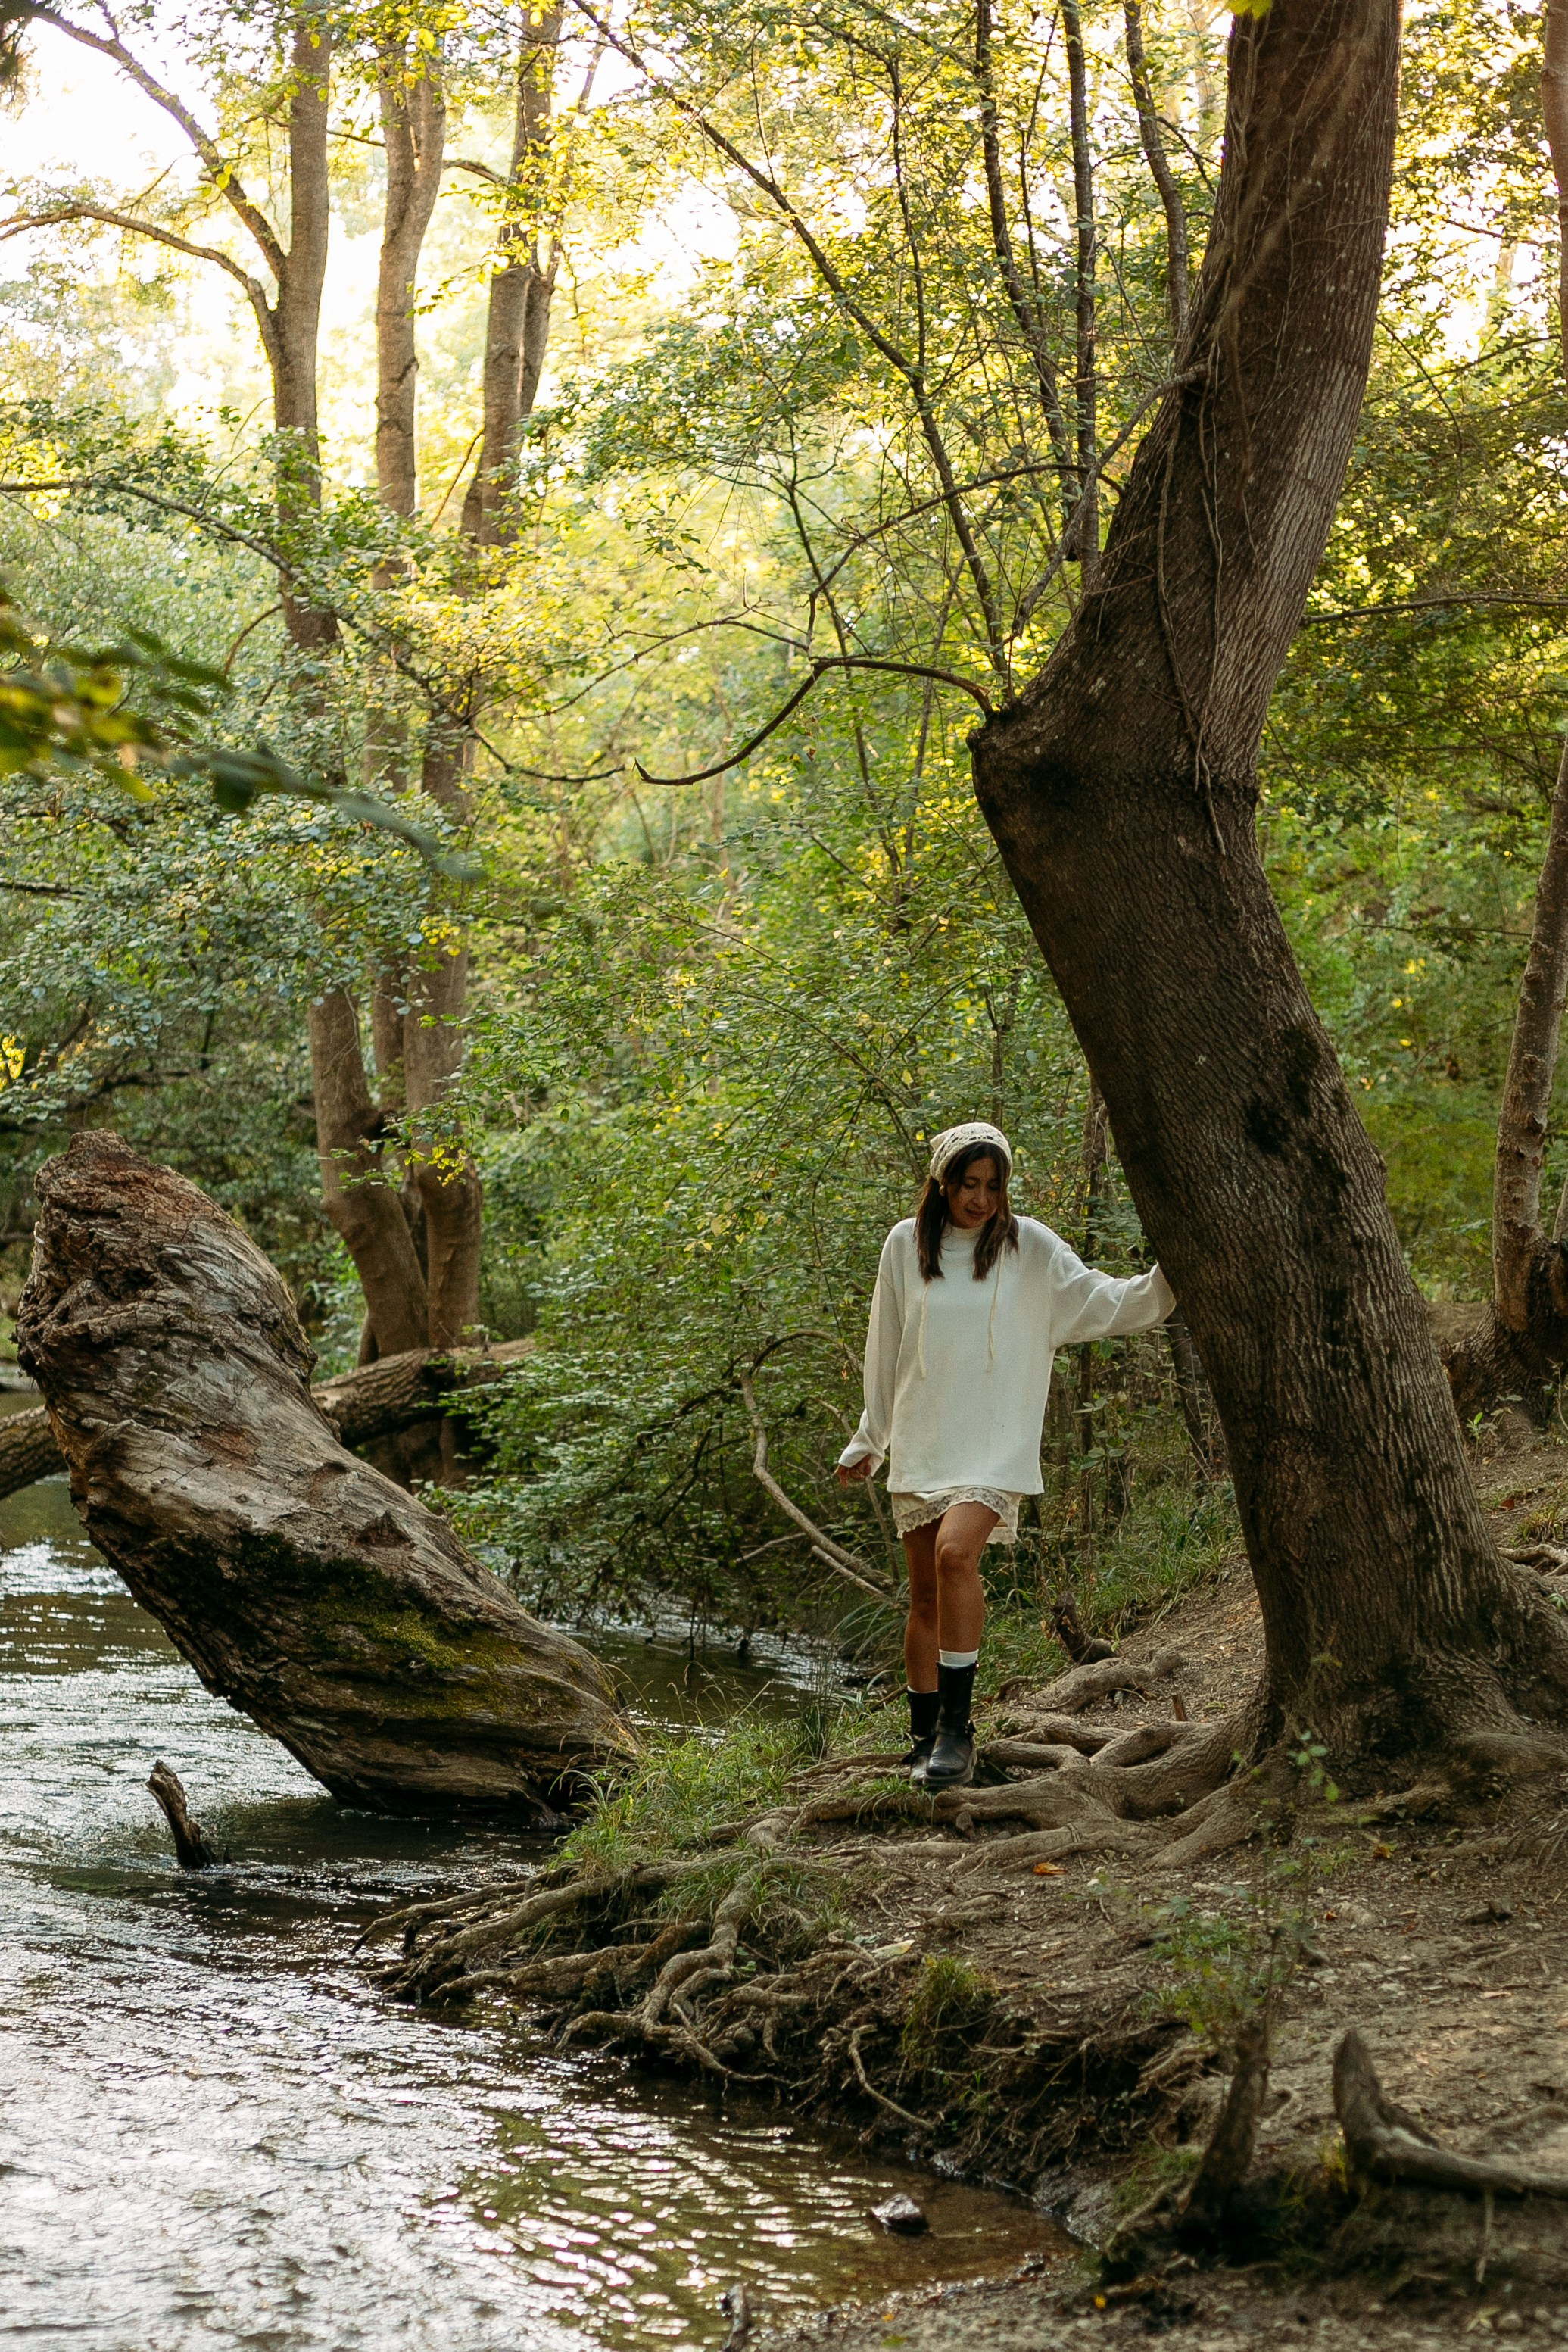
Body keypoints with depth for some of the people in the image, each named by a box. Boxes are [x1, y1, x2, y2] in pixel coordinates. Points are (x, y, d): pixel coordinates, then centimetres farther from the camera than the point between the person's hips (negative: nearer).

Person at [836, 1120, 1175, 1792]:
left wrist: (1165, 1280, -20)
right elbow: (884, 1355, 15)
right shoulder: (906, 1246, 6)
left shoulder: (1030, 1249, 0)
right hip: (920, 1444, 3)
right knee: (925, 1593, 5)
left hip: (994, 1442, -3)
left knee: (955, 1553, -26)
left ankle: (956, 1730, -20)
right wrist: (868, 1442, 21)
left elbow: (1104, 1303, -2)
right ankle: (924, 1738, 17)